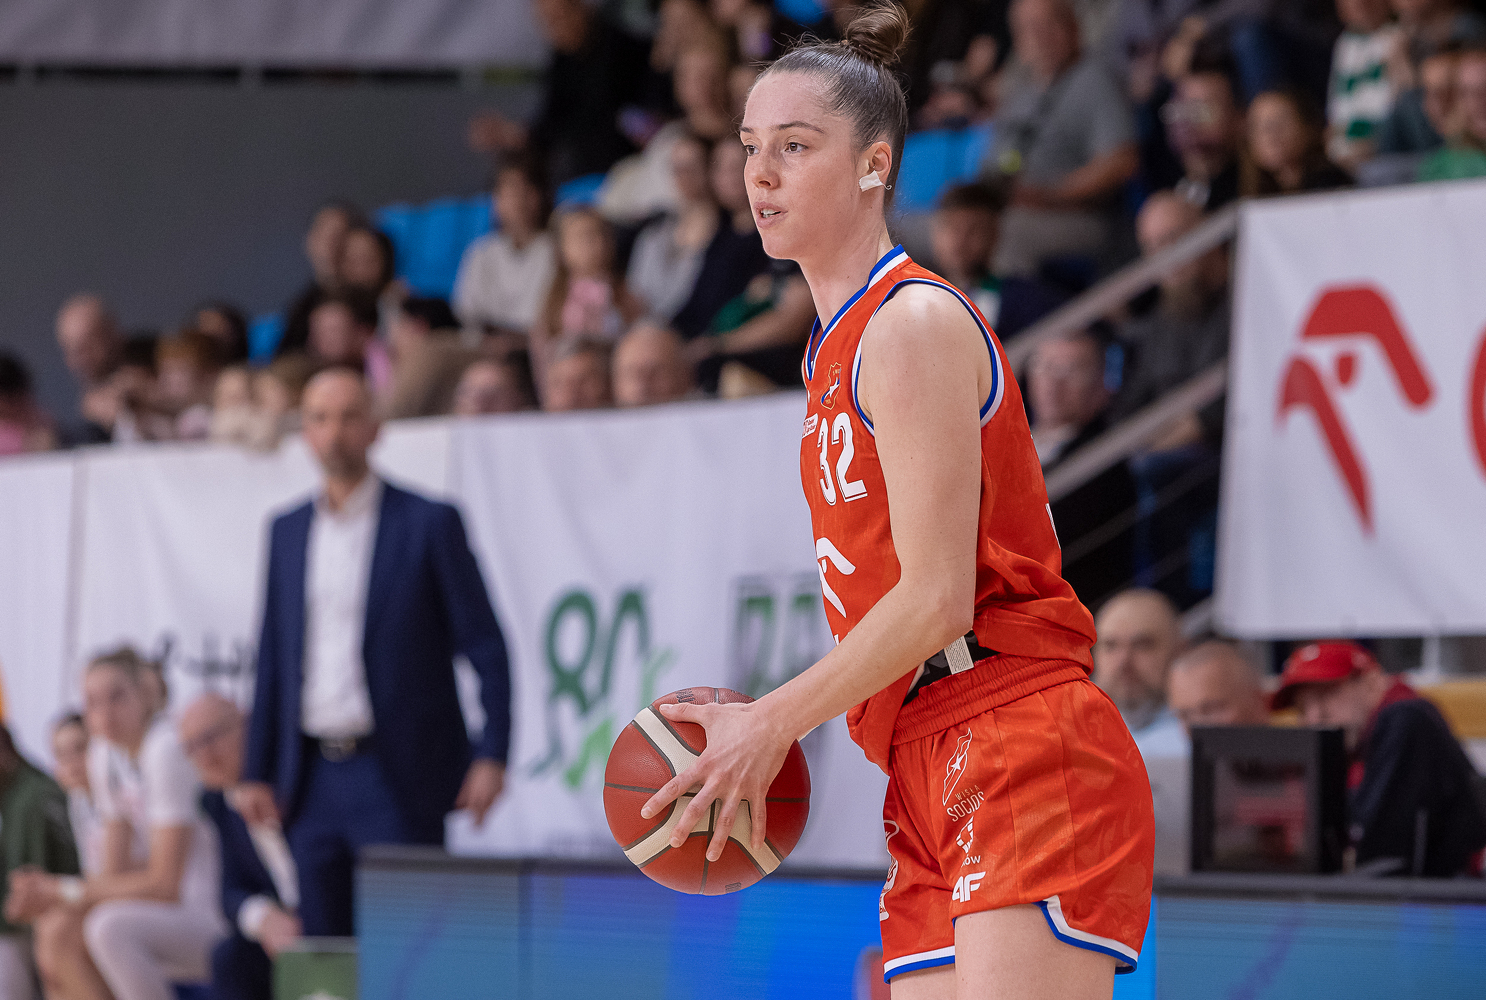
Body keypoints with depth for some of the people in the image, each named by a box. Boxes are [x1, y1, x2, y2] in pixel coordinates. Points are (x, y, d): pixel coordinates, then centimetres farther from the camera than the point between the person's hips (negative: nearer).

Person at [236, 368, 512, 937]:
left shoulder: (429, 523, -1)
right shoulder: (288, 531, 13)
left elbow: (485, 646, -3)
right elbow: (272, 660, 16)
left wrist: (491, 756, -12)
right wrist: (255, 772, 11)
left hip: (398, 781, -5)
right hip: (313, 779, 5)